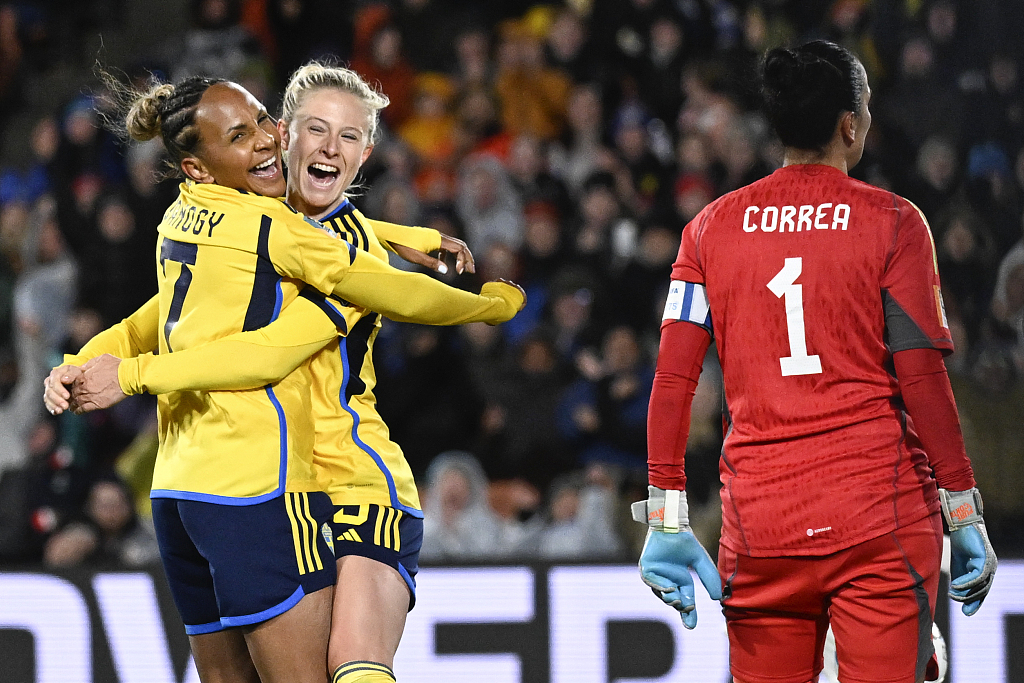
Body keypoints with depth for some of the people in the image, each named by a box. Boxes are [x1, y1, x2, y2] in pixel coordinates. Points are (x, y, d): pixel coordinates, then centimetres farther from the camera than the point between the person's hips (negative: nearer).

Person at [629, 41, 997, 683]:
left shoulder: (713, 227, 8)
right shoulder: (892, 222, -1)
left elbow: (673, 378, 2)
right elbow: (921, 378, -6)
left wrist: (666, 519, 4)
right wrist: (965, 514, -1)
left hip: (759, 527, 3)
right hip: (881, 518, -3)